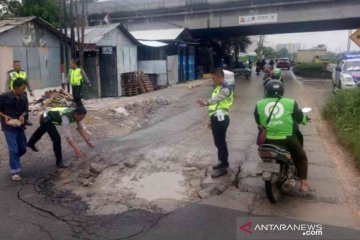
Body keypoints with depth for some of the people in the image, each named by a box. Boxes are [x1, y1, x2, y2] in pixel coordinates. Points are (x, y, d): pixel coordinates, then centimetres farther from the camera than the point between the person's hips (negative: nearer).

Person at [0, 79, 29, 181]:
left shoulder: (24, 98, -2)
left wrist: (22, 116, -10)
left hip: (20, 125, 5)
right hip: (8, 127, -5)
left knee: (23, 148, 12)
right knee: (13, 149, -8)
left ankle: (13, 161, 41)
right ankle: (15, 171, 3)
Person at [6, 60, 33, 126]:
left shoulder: (24, 73, 8)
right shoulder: (10, 74, -5)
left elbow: (27, 82, 16)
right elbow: (7, 84, -4)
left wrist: (30, 91, 14)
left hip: (23, 92, 4)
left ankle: (26, 120, 21)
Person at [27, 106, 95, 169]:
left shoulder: (77, 114, -20)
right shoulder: (66, 117, -43)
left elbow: (81, 128, -15)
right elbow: (67, 134, -49)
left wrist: (88, 141, -21)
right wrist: (76, 149, -53)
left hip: (48, 118, 9)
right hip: (46, 119, -9)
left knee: (40, 132, 35)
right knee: (56, 139, -20)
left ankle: (30, 143, 65)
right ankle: (59, 161, -5)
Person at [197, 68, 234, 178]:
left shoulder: (226, 88, -16)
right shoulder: (218, 87, 16)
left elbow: (218, 99, -38)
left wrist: (206, 102, -56)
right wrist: (212, 119, 25)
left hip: (221, 118, -10)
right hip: (216, 118, 10)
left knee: (221, 142, -3)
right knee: (218, 142, 17)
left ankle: (223, 167, 6)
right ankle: (222, 162, 31)